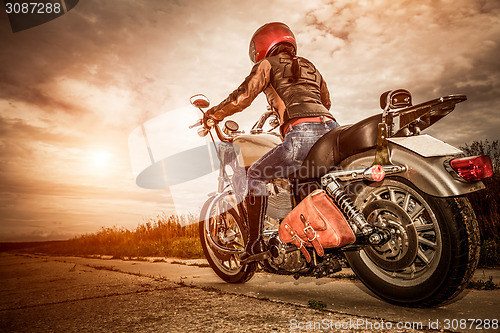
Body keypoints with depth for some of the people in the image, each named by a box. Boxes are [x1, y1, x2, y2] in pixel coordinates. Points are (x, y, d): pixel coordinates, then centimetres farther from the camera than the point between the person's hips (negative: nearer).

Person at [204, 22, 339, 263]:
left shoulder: (268, 64, 14)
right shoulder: (309, 66, 33)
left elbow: (243, 96, 2)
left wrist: (212, 115, 17)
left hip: (302, 133, -7)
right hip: (330, 129, 7)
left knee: (256, 174, 8)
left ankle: (256, 243, 5)